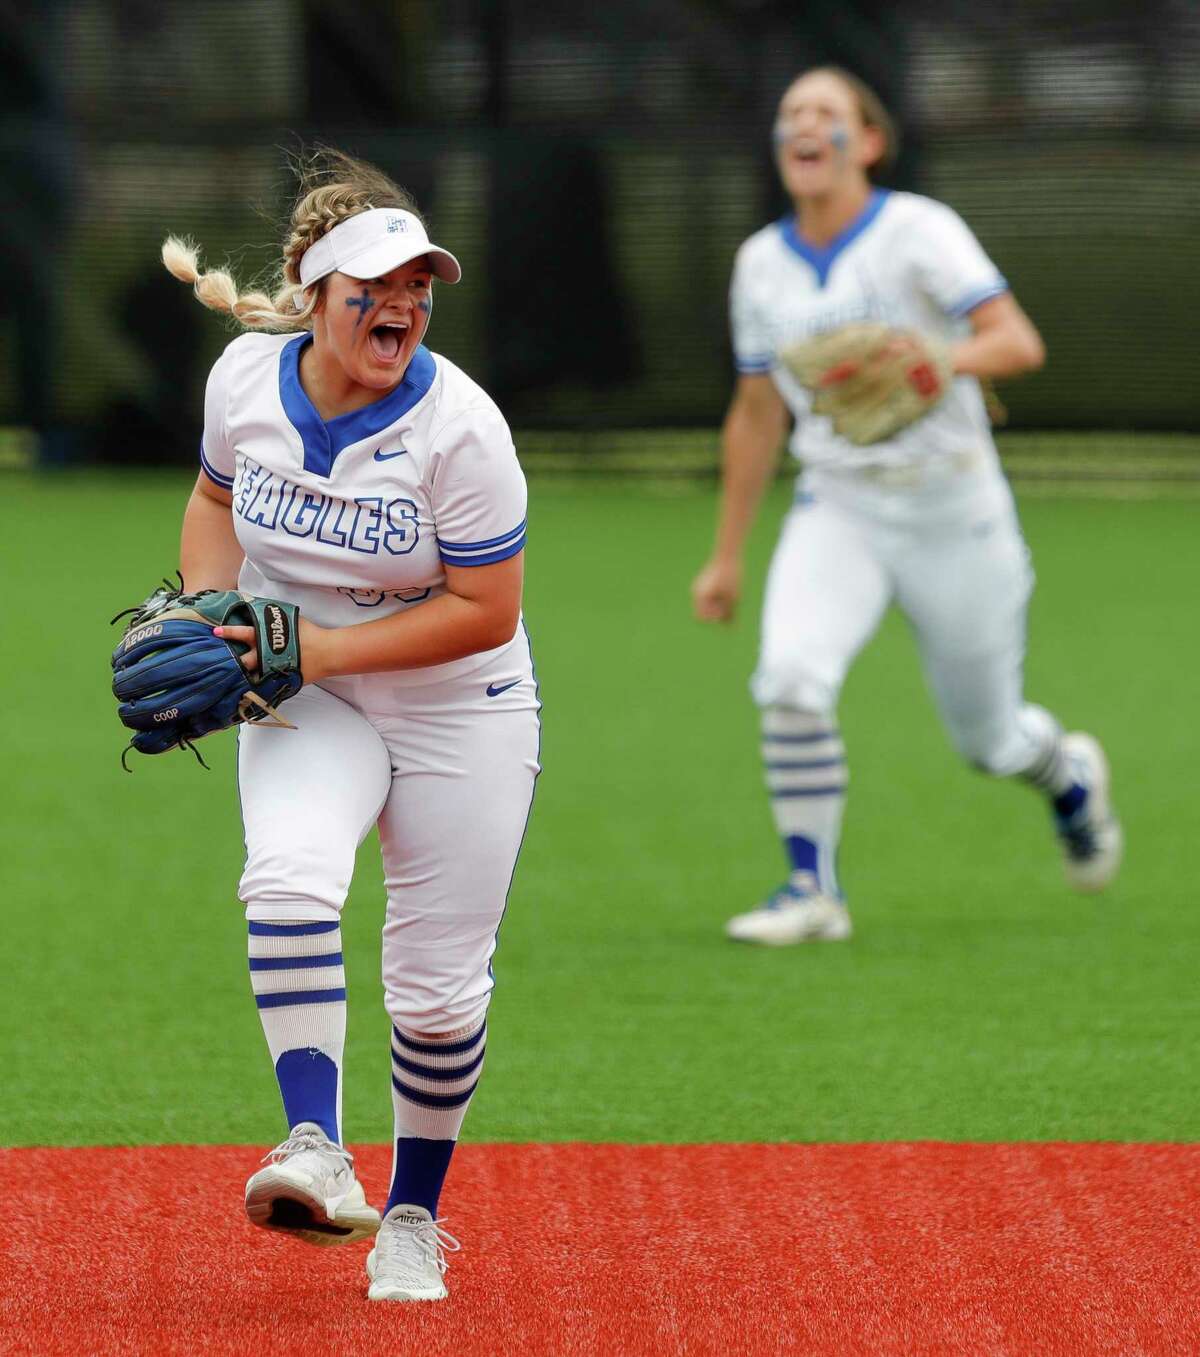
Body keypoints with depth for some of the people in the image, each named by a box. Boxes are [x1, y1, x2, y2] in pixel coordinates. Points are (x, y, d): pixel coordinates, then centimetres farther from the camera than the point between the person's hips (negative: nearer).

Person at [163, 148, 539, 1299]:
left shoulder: (459, 426, -23)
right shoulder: (247, 380, -10)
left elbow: (486, 611, -20)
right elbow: (218, 495, 12)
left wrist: (320, 649, -24)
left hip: (459, 712, -2)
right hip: (303, 698, 2)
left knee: (437, 982, 2)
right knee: (288, 883, -28)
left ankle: (412, 1214, 23)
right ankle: (316, 1152, -34)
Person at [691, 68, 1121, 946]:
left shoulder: (918, 232, -11)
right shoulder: (763, 263, 4)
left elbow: (1018, 344, -21)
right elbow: (757, 414, 14)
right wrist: (728, 556, 15)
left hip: (952, 514, -3)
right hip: (837, 511, 3)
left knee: (989, 739, 8)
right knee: (790, 680, -23)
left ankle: (1070, 776, 44)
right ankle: (813, 890, -9)